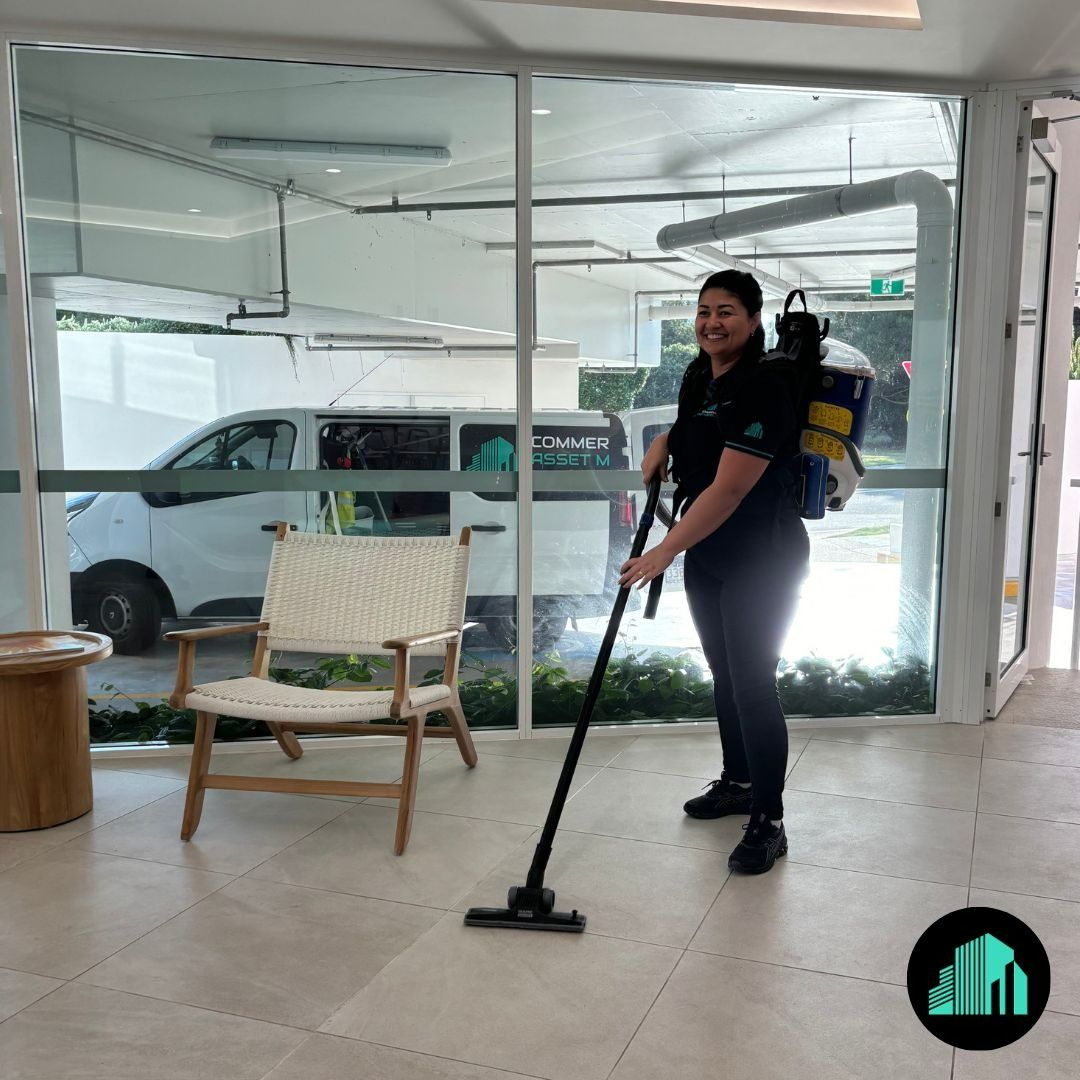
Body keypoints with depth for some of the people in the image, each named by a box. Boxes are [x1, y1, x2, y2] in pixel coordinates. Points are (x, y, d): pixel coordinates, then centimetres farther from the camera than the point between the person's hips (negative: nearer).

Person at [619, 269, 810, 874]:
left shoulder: (764, 387, -22)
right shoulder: (699, 376, 5)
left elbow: (728, 489, -28)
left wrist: (666, 551, -31)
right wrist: (665, 442, 7)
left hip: (763, 562, -9)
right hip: (706, 557, 9)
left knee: (753, 682, -7)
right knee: (724, 672, 18)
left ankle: (769, 821, 5)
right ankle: (739, 781, 35)